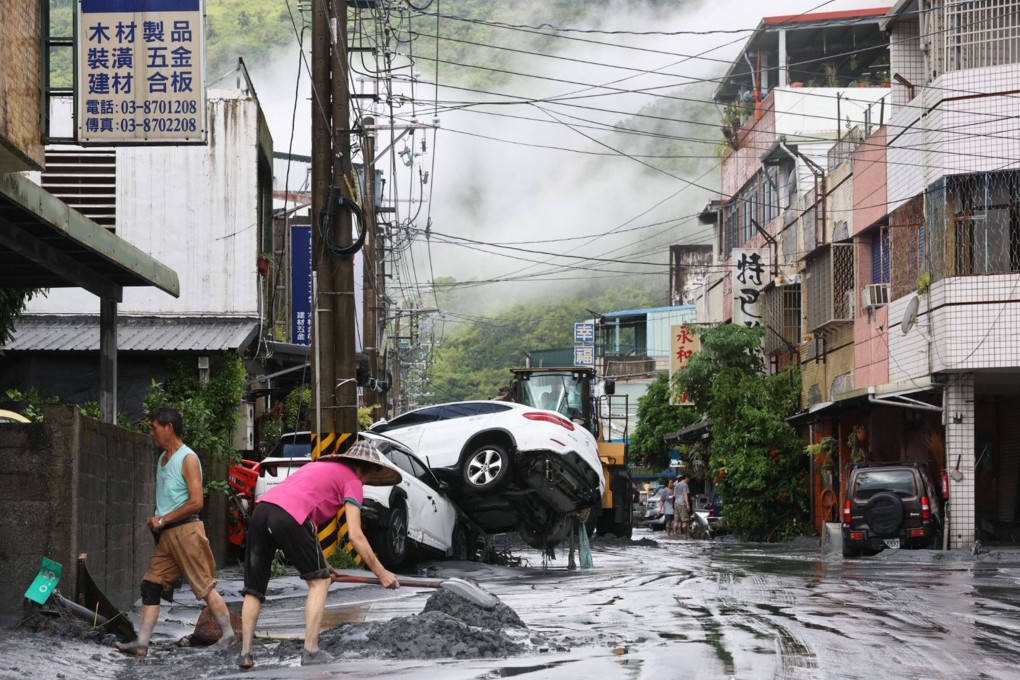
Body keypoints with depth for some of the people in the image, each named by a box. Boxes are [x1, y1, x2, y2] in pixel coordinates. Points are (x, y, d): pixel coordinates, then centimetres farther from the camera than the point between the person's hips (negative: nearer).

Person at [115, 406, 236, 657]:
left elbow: (196, 502, -17)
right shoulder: (162, 459, 17)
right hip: (166, 534, 9)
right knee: (151, 584, 1)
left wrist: (163, 520, -14)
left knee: (204, 585, -4)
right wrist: (156, 521, 7)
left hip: (185, 530, -9)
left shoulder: (188, 459, -10)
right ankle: (142, 643, -1)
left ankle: (229, 635, 5)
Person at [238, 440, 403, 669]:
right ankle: (310, 653, 2)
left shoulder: (320, 466, 35)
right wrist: (382, 573, 9)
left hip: (260, 510, 7)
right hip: (287, 516, -7)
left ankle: (245, 654, 9)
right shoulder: (352, 480, 13)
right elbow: (355, 536, 4)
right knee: (319, 581, 9)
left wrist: (319, 563, 33)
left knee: (253, 589, 15)